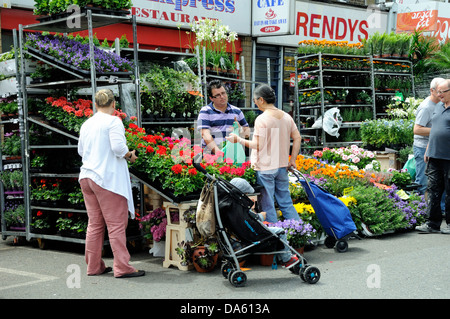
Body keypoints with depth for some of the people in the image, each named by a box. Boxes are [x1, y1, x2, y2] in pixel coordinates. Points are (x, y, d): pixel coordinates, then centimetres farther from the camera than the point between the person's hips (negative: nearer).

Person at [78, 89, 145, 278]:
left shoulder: (86, 124, 12)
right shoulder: (113, 121, -8)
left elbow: (81, 150, 20)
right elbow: (118, 147, -18)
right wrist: (130, 156, -1)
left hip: (86, 176, 7)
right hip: (107, 178, -7)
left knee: (95, 224, 12)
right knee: (116, 224, -3)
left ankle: (94, 266, 17)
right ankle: (122, 267, -3)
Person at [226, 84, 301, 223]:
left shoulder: (261, 119, -16)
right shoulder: (286, 116, 6)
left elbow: (258, 145, -17)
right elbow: (297, 138, 8)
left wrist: (238, 139, -5)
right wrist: (292, 159, 12)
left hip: (265, 168, -7)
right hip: (282, 166, 7)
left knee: (267, 205, 2)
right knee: (286, 202, 16)